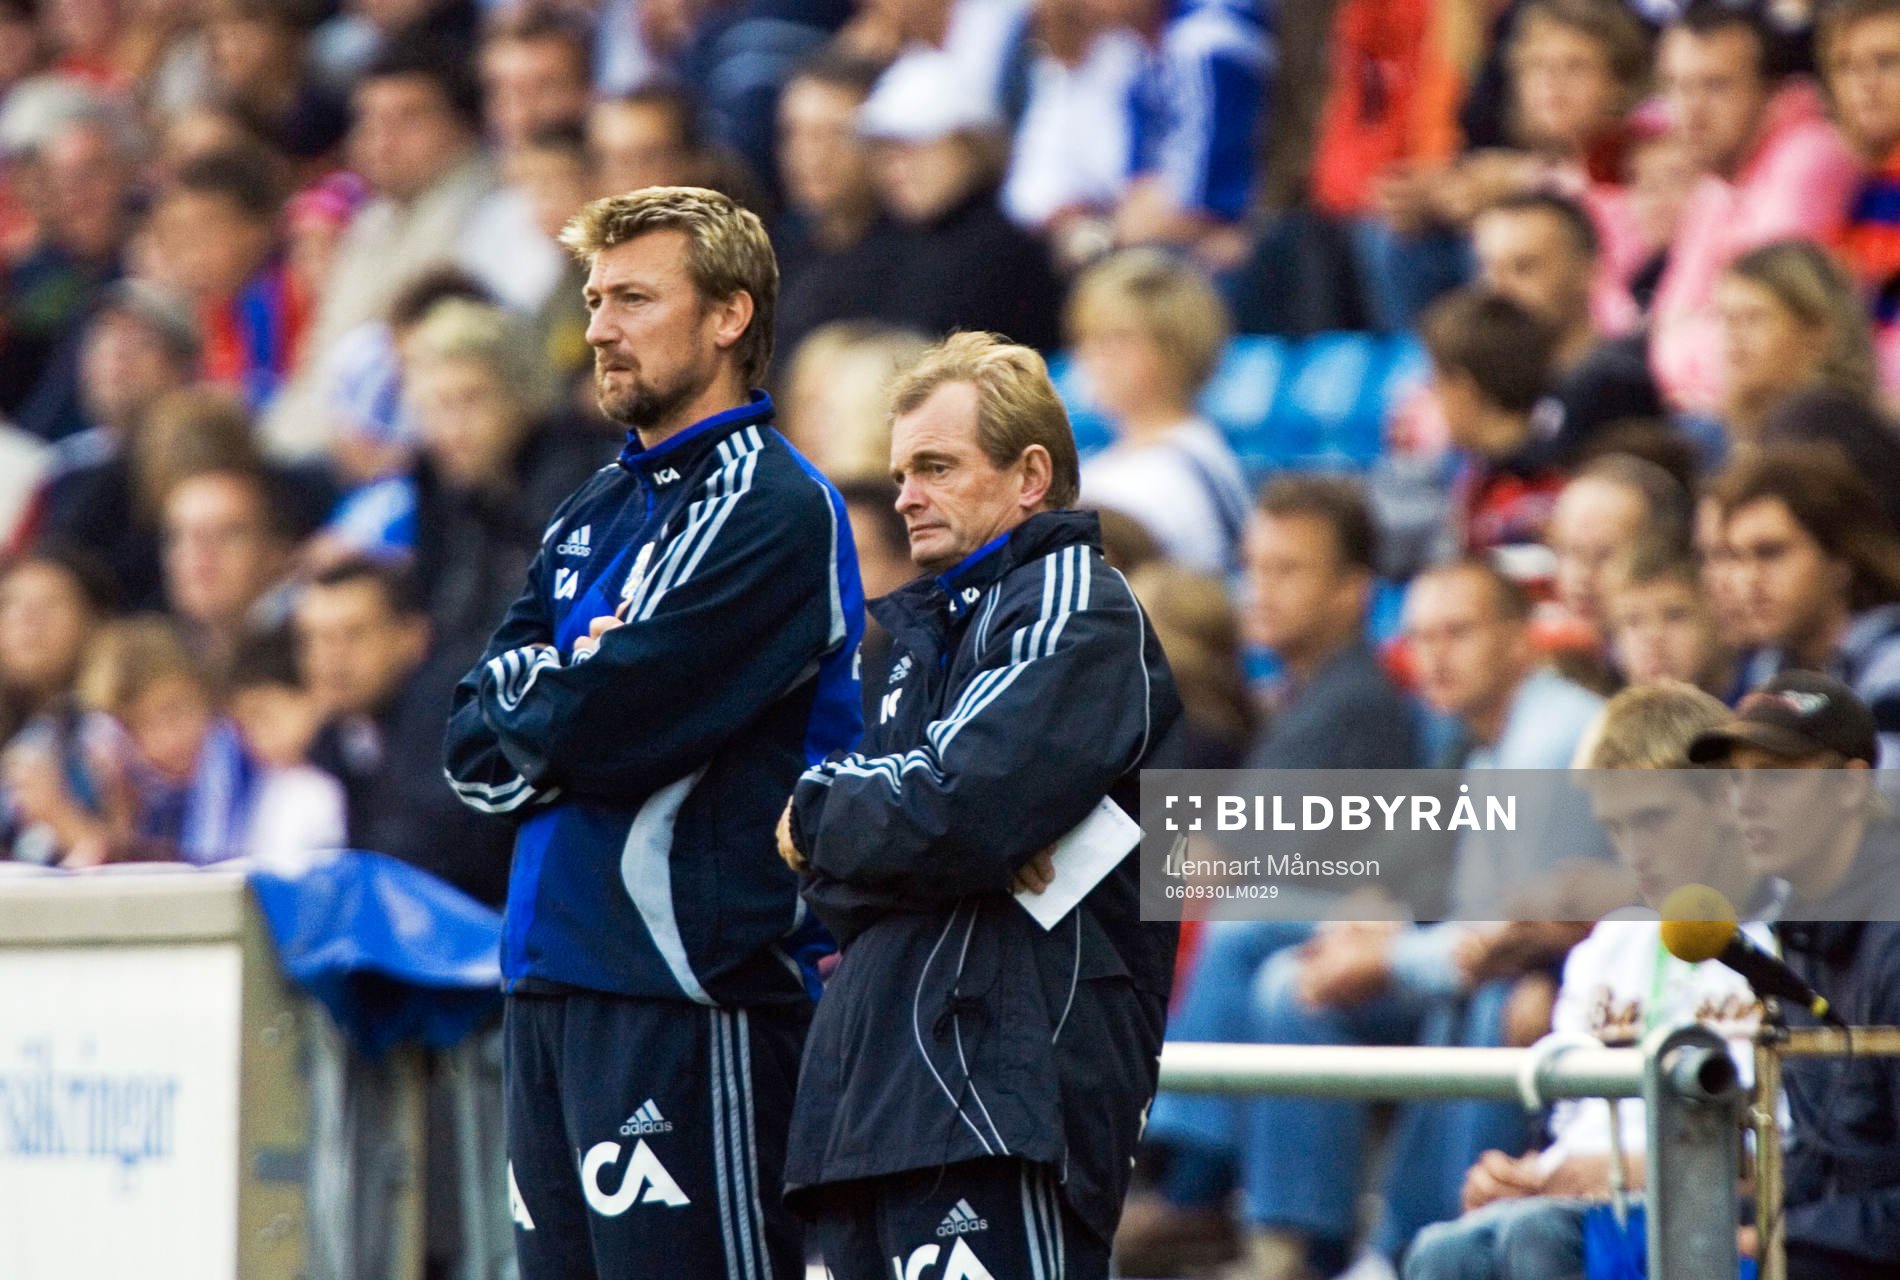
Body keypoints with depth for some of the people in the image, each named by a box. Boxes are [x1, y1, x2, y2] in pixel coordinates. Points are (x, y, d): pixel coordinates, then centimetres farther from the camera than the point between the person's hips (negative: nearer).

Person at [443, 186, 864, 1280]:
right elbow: (474, 749, 12)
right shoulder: (591, 517, 20)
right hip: (553, 977, 8)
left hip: (687, 982, -8)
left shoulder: (773, 511, -8)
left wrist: (519, 708, 3)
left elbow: (606, 724, -16)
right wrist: (563, 705, -7)